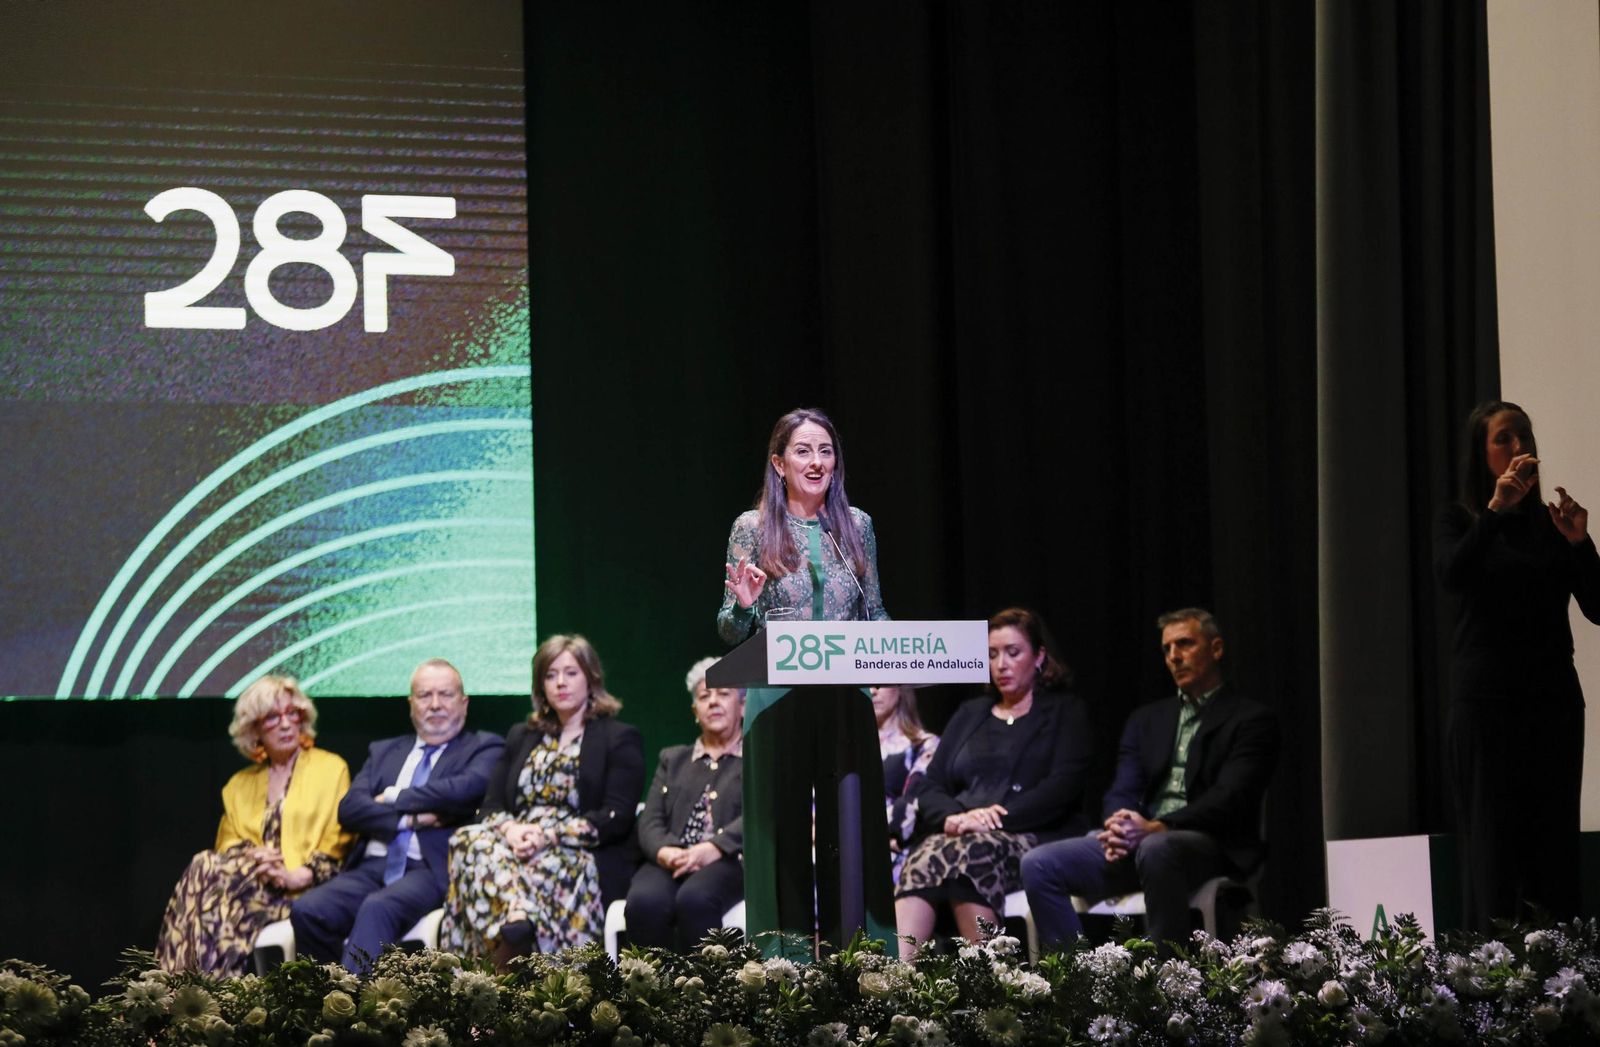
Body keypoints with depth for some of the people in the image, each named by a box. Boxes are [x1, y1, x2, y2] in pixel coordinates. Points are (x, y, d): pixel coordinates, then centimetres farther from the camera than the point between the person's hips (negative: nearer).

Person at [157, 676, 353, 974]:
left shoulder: (331, 769, 14)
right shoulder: (240, 785, 26)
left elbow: (338, 842, 4)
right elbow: (228, 843, 15)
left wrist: (298, 877, -13)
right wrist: (251, 858, -9)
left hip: (301, 888, -4)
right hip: (253, 880, 4)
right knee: (206, 867, -30)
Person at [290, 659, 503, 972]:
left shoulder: (484, 748, 12)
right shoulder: (384, 752, 25)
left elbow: (466, 789, -10)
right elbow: (350, 808, 9)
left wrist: (394, 799, 0)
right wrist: (409, 819, -7)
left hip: (432, 872, -5)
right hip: (372, 868, 5)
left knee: (377, 908, -36)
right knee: (307, 910, -24)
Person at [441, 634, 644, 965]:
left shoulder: (620, 739, 9)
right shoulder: (520, 737, 26)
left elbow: (616, 818, -4)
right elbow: (490, 807, 15)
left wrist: (549, 835, -16)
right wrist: (510, 830, -10)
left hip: (585, 859, -4)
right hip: (518, 846, 4)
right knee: (472, 840, -32)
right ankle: (515, 917, -55)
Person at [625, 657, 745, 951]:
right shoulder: (673, 759, 30)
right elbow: (650, 820, 17)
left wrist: (713, 849, -18)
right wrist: (664, 852, -9)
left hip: (730, 860, -3)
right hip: (671, 862, 3)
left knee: (694, 899, -38)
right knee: (645, 901, -34)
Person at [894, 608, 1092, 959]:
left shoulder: (1066, 712, 13)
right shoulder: (970, 714, 27)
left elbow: (1062, 788, -4)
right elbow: (929, 788, 17)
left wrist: (997, 817, -16)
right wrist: (955, 816, -8)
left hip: (1032, 838, -3)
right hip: (957, 835, 3)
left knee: (972, 852, -39)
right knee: (923, 860, -34)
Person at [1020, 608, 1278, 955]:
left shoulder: (1252, 719, 4)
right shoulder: (1147, 718, 23)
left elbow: (1229, 798, -9)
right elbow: (1122, 791, 12)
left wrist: (1157, 828, -23)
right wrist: (1120, 826, -14)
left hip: (1210, 842, -6)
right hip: (1139, 839, 6)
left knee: (1156, 850, -41)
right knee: (1039, 865, -16)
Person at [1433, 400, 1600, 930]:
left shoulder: (1553, 522, 10)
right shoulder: (1459, 520, 6)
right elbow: (1451, 577, -15)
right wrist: (1495, 509, -23)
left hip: (1553, 701, 2)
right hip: (1485, 702, -2)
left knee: (1555, 845, -2)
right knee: (1490, 846, -8)